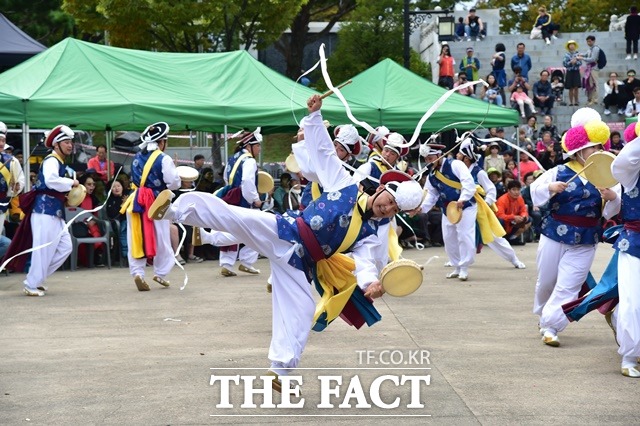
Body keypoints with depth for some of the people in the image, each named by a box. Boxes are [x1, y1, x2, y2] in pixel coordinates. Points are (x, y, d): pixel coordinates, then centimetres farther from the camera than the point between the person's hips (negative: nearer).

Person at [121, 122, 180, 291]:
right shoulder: (164, 159, -9)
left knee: (136, 239, 3)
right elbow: (174, 183, -11)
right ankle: (160, 273, 18)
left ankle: (137, 272, -11)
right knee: (161, 239, 10)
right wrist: (175, 173, 9)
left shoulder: (137, 158, 10)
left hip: (136, 202, 4)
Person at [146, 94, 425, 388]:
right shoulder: (344, 185, 2)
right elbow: (323, 150, 4)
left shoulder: (368, 235, 10)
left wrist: (370, 281, -30)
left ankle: (280, 371, 8)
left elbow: (363, 263, -7)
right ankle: (172, 209, -30)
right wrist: (314, 115, -7)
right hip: (280, 233, -3)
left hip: (297, 262, 3)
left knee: (300, 314, -4)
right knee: (231, 216, -26)